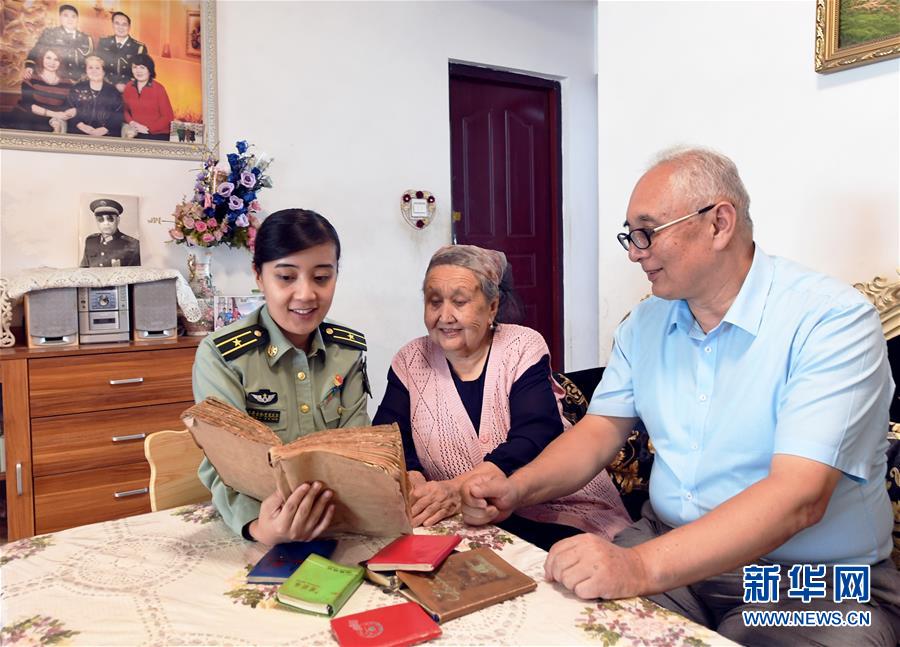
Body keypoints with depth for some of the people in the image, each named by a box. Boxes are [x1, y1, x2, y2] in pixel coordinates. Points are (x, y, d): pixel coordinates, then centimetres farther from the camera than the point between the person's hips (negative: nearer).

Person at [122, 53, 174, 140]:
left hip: (158, 136, -3)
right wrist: (131, 122, -1)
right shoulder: (128, 87, 6)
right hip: (136, 135, 3)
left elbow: (168, 117, -6)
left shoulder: (158, 88, -6)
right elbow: (125, 110, 18)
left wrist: (147, 128, -10)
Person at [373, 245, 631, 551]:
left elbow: (535, 438, -18)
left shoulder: (523, 347, -4)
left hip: (554, 512, -2)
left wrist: (458, 485, -34)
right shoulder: (410, 361, 5)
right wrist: (413, 481, -28)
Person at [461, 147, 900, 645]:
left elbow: (798, 495, -27)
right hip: (667, 544, 4)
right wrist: (516, 489, -12)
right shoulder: (646, 322, 5)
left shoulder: (832, 320, -17)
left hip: (814, 582, -4)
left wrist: (642, 566, -36)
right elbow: (602, 429, 6)